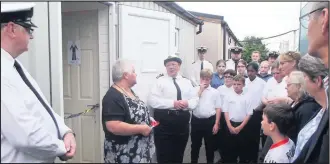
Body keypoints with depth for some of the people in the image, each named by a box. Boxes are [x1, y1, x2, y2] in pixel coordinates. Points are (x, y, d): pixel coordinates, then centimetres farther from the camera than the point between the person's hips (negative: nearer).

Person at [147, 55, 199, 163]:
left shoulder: (186, 82, 13)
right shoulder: (160, 81, -1)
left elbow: (195, 99, 9)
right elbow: (152, 101, -13)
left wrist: (188, 103, -14)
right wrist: (172, 103, -20)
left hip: (183, 121, 4)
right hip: (164, 121, -4)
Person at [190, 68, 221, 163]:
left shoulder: (215, 92, 1)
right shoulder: (195, 90, 2)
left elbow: (218, 108, 1)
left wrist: (216, 124, -4)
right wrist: (201, 89, -10)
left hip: (210, 121, 0)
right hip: (196, 120, 1)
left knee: (210, 145, 13)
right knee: (195, 144, 13)